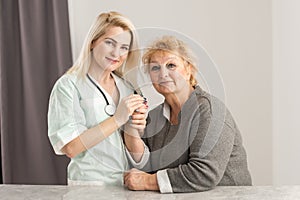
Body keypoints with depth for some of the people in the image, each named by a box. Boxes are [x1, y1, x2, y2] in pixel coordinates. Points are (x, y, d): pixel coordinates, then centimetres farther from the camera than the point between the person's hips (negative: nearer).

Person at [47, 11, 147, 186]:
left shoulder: (127, 87, 9)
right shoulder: (69, 85, -7)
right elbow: (70, 147, -16)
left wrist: (134, 128, -5)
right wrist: (117, 119, -18)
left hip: (129, 183, 2)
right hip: (90, 183, -1)